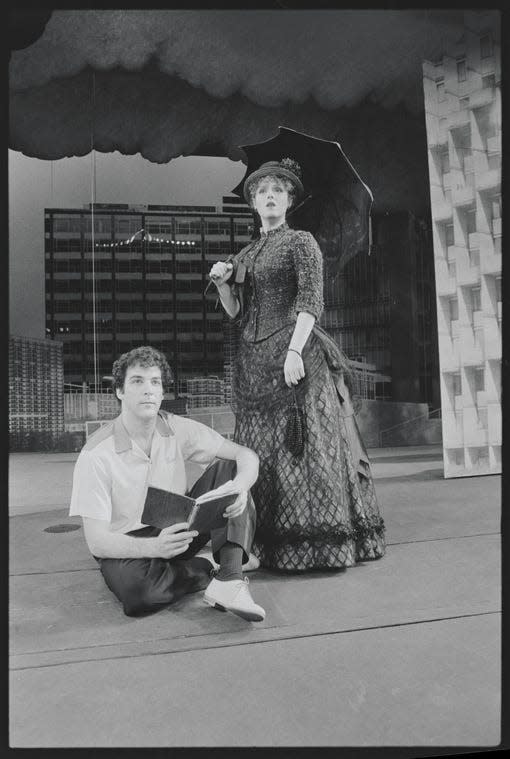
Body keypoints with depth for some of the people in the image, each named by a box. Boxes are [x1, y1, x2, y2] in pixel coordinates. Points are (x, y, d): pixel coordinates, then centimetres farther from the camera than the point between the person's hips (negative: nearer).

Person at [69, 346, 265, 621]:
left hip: (178, 530, 4)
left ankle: (229, 581, -26)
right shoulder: (96, 454, -19)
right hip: (128, 546, -4)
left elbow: (247, 455, -9)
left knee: (228, 469, -15)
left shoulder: (178, 430, -8)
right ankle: (202, 572, -7)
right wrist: (154, 547, -39)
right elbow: (96, 542, -21)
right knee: (135, 588, -39)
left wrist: (240, 486, -34)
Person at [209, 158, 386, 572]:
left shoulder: (301, 242, 3)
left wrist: (295, 350, -21)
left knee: (301, 441, -6)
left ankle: (319, 543, 3)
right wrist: (222, 283, 0)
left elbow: (311, 302, -9)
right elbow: (237, 313, 17)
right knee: (260, 448, 5)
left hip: (294, 354, -6)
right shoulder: (244, 255, 20)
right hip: (254, 360, 6)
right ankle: (269, 544, 12)